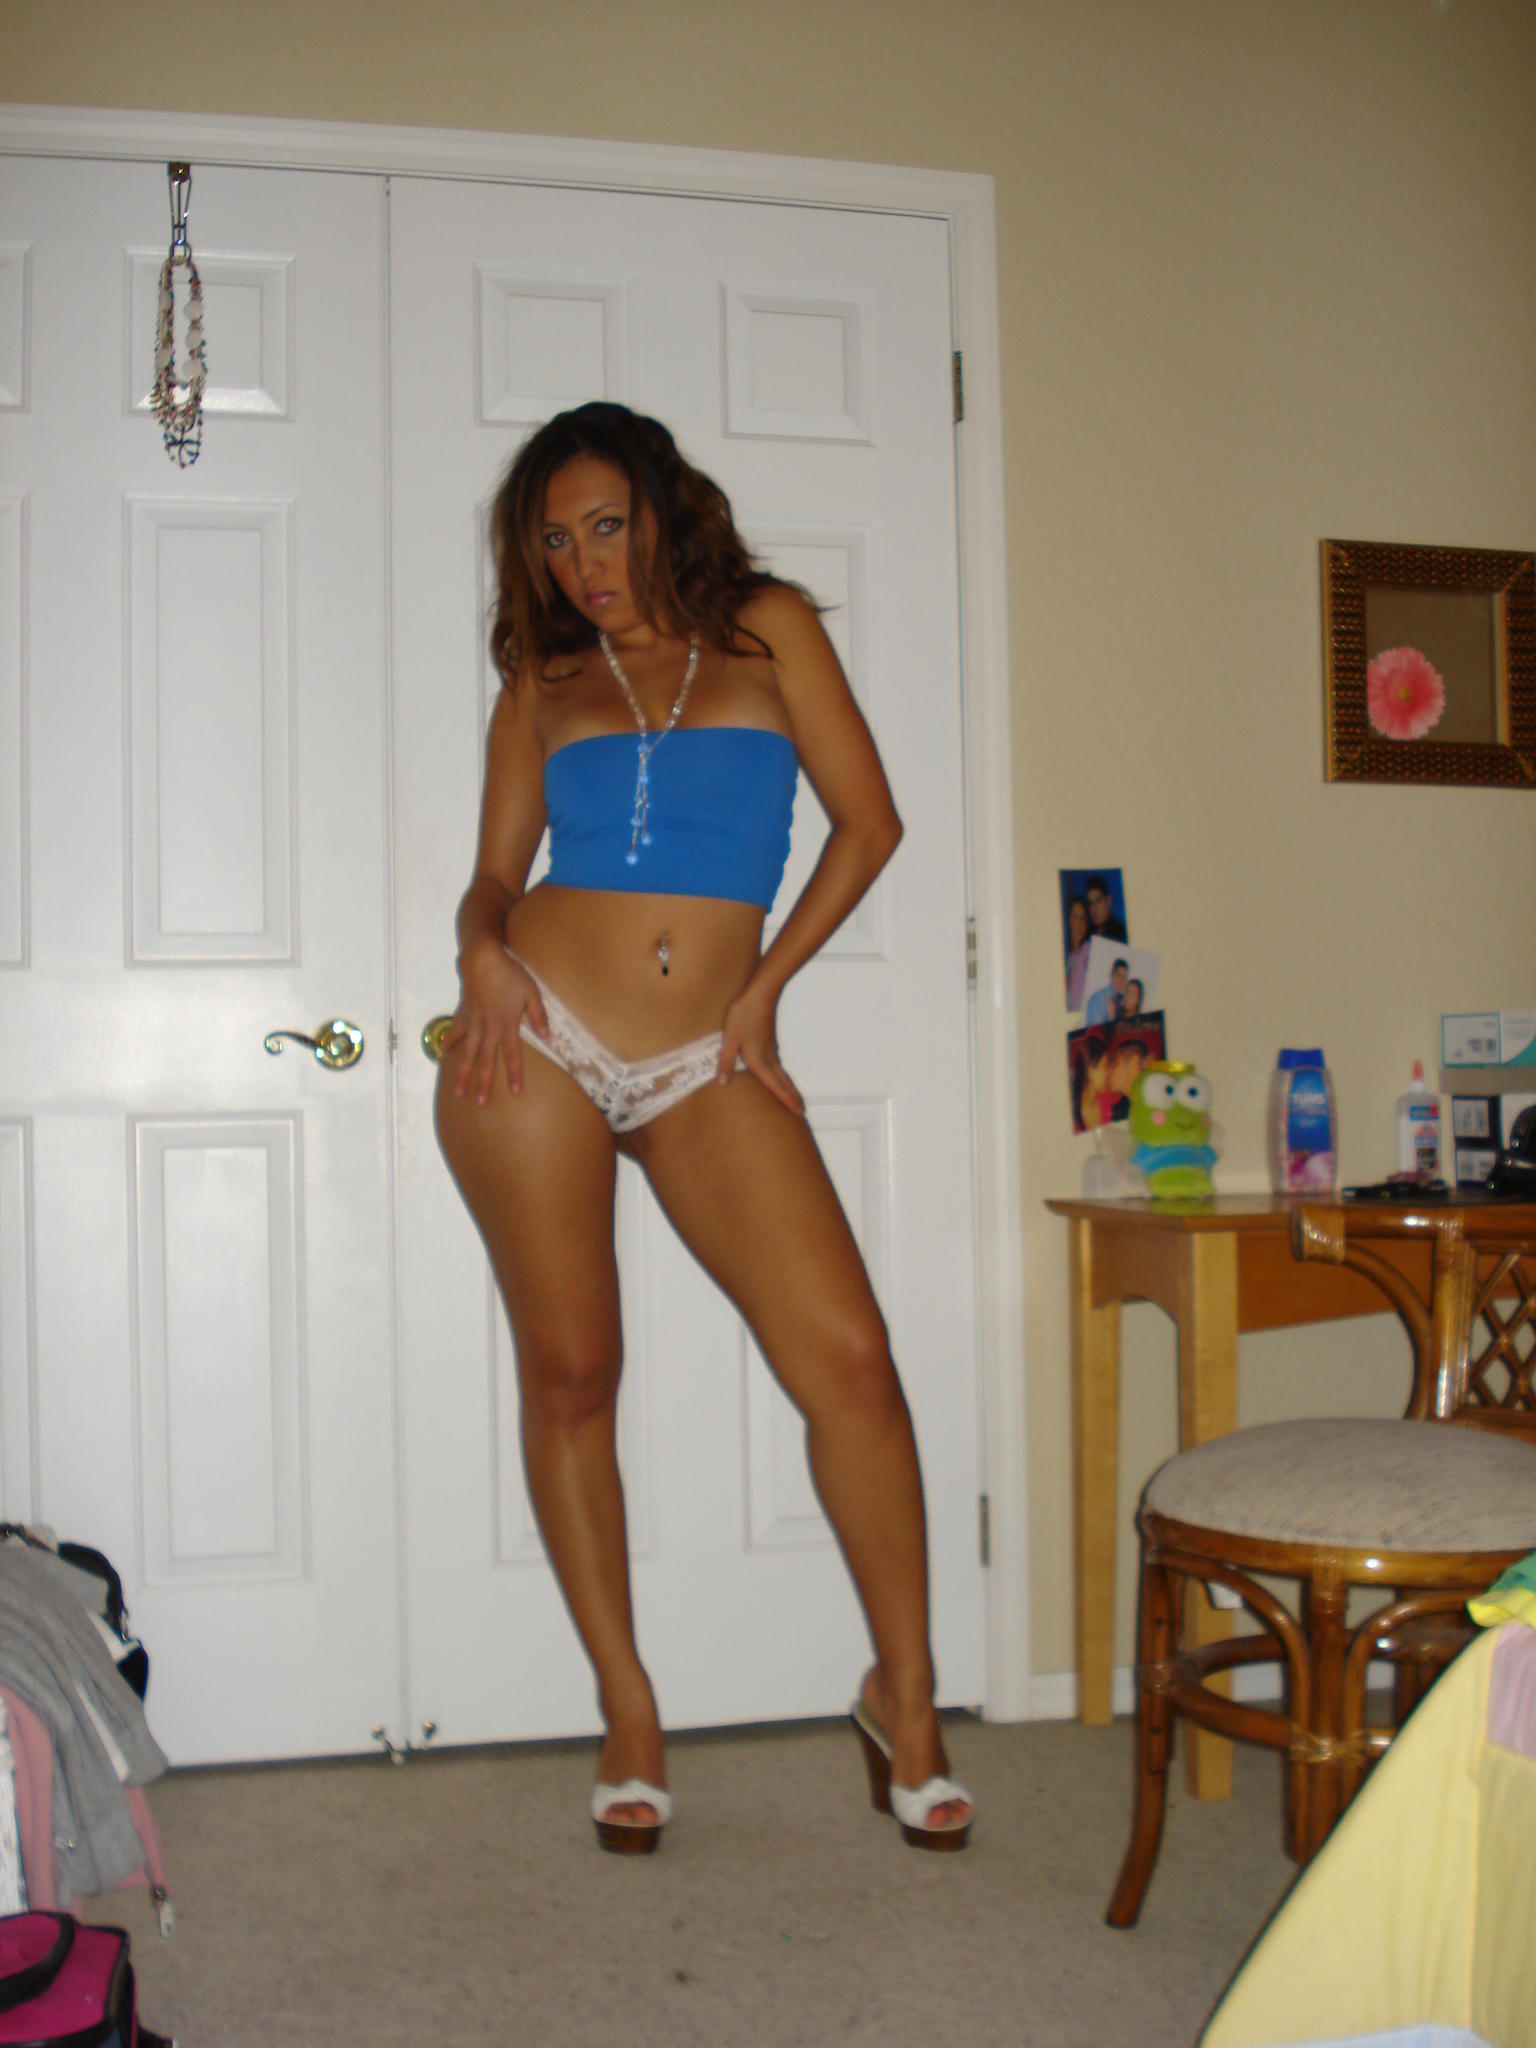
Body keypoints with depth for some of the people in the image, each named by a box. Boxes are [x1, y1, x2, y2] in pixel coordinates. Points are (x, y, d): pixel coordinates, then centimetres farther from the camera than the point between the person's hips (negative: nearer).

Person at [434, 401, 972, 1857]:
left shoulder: (766, 627, 10)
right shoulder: (542, 682, 15)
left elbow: (868, 819, 5)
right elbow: (496, 869, 12)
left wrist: (764, 986, 0)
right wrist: (484, 946, -11)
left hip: (700, 1064, -1)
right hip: (540, 1035, 2)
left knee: (845, 1355, -12)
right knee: (570, 1373, 3)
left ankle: (903, 1690, 5)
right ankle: (625, 1705, 19)